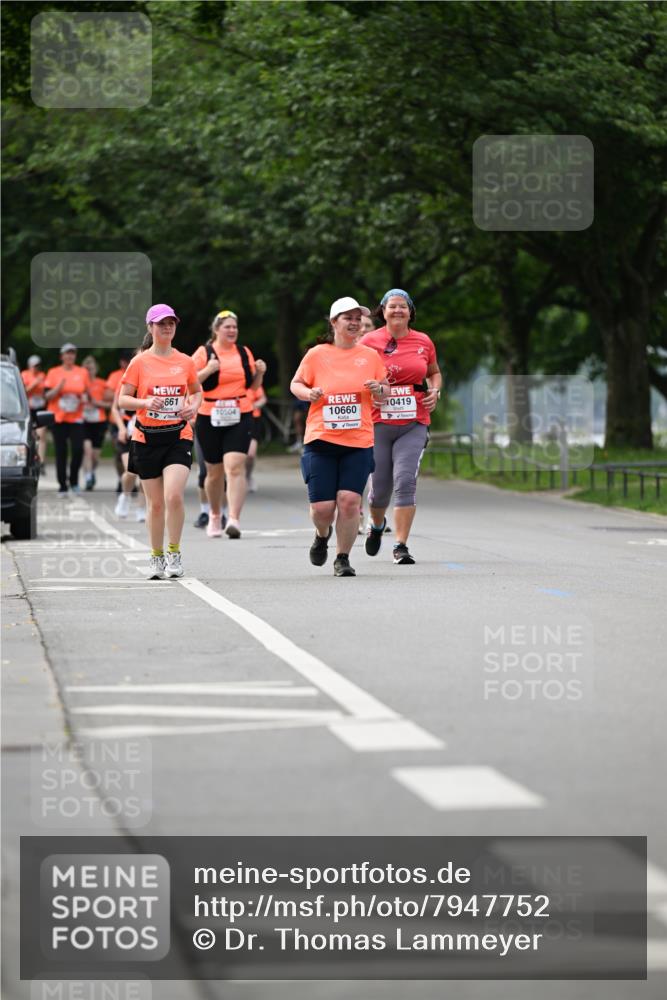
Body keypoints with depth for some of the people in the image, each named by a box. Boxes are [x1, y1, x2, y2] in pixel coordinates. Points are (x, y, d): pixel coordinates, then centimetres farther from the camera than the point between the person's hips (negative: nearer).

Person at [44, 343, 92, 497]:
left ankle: (73, 480, 8)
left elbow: (87, 392, 19)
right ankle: (62, 486, 8)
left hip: (76, 418, 1)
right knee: (61, 453, 1)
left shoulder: (82, 372, 7)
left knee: (78, 449, -13)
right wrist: (59, 388, -16)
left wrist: (85, 397, -3)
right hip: (58, 418, -1)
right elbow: (47, 396, 0)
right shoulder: (53, 373, 3)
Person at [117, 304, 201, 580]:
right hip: (147, 438, 0)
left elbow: (197, 391, 22)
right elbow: (122, 400, -1)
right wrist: (146, 403, -20)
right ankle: (157, 557, 19)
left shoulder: (185, 362, 6)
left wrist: (193, 406, 1)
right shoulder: (139, 363, 0)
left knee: (174, 495, -18)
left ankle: (174, 552, -2)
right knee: (155, 503, 4)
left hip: (178, 436, 0)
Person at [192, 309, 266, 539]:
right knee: (215, 471, 11)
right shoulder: (204, 353, -1)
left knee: (235, 467, -16)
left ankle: (234, 519, -24)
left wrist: (260, 372, -1)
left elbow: (253, 385, 19)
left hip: (240, 418, 1)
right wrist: (208, 370, -19)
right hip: (210, 419, -1)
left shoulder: (244, 352, 9)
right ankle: (215, 515, 34)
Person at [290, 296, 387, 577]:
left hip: (359, 441, 1)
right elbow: (295, 384, 12)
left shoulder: (370, 356, 7)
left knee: (349, 500, -11)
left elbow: (385, 393, 15)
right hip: (321, 440, -1)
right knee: (322, 506, -4)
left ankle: (343, 558, 5)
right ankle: (322, 535, 32)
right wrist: (309, 393, -10)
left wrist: (378, 389, -8)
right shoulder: (316, 354, 2)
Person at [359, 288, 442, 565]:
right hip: (378, 424, 0)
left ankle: (401, 546, -10)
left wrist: (435, 391, 4)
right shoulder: (369, 342, 1)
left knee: (406, 481, -15)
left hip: (413, 424, 0)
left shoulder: (424, 342, 8)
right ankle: (376, 525, 40)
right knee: (380, 487, 5)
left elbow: (434, 373, 24)